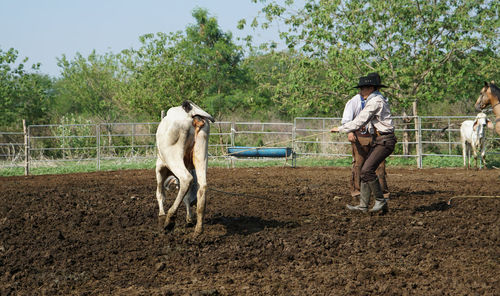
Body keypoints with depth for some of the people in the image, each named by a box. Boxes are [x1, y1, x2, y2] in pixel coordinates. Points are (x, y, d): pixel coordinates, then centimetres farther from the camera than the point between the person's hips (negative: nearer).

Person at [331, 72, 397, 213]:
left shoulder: (375, 102, -16)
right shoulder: (376, 99, 17)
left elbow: (359, 122, -18)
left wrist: (340, 129, -10)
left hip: (385, 141, -10)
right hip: (378, 140, 10)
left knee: (367, 170, -17)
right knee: (365, 171, 7)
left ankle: (381, 201, -8)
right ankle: (363, 205, 8)